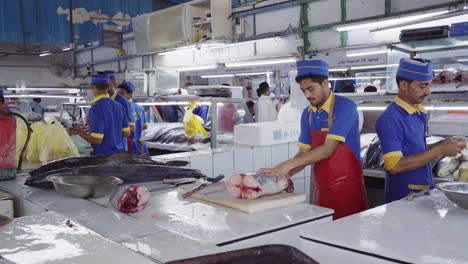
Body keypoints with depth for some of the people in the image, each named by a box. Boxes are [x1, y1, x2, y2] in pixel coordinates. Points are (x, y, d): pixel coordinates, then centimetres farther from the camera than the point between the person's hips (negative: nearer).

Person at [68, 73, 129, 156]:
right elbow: (127, 133, 8)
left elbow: (97, 140, -19)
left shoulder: (96, 108, -17)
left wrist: (77, 132, -6)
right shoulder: (118, 106, 3)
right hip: (118, 154, 6)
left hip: (102, 155, -6)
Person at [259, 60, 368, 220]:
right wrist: (286, 174, -12)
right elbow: (304, 153, 6)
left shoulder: (344, 107, -14)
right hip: (320, 188, 6)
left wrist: (288, 164, -24)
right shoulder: (308, 114, 6)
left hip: (346, 187, -5)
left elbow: (329, 148, -22)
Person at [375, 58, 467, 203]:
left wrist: (443, 145, -2)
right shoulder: (390, 119, -19)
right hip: (404, 196, -8)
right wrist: (439, 150, -21)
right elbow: (395, 166, -24)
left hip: (425, 191, 8)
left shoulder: (420, 113, 5)